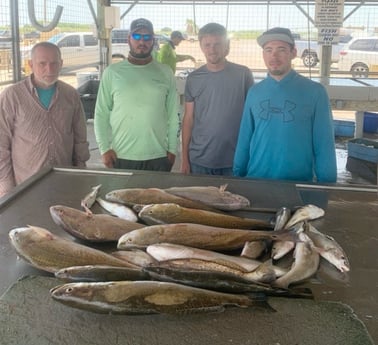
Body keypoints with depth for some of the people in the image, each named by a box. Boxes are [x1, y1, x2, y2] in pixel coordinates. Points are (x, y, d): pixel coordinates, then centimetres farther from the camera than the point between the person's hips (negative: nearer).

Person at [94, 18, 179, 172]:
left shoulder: (165, 73, 4)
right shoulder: (112, 72, 1)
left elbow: (173, 114, 6)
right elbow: (101, 113, 1)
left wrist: (172, 149, 3)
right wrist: (104, 148, -5)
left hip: (158, 157, 1)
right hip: (121, 156, -1)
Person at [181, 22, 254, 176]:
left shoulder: (243, 74, -3)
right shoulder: (193, 78, 2)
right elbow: (188, 119, 5)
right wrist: (184, 158, 2)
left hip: (235, 160, -1)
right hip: (199, 160, 1)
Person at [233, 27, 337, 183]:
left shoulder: (315, 92, -7)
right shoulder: (254, 92, 3)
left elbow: (324, 145, -5)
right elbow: (244, 139, 7)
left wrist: (326, 188, -5)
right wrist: (238, 176, 6)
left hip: (299, 183, -2)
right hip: (255, 181, 3)